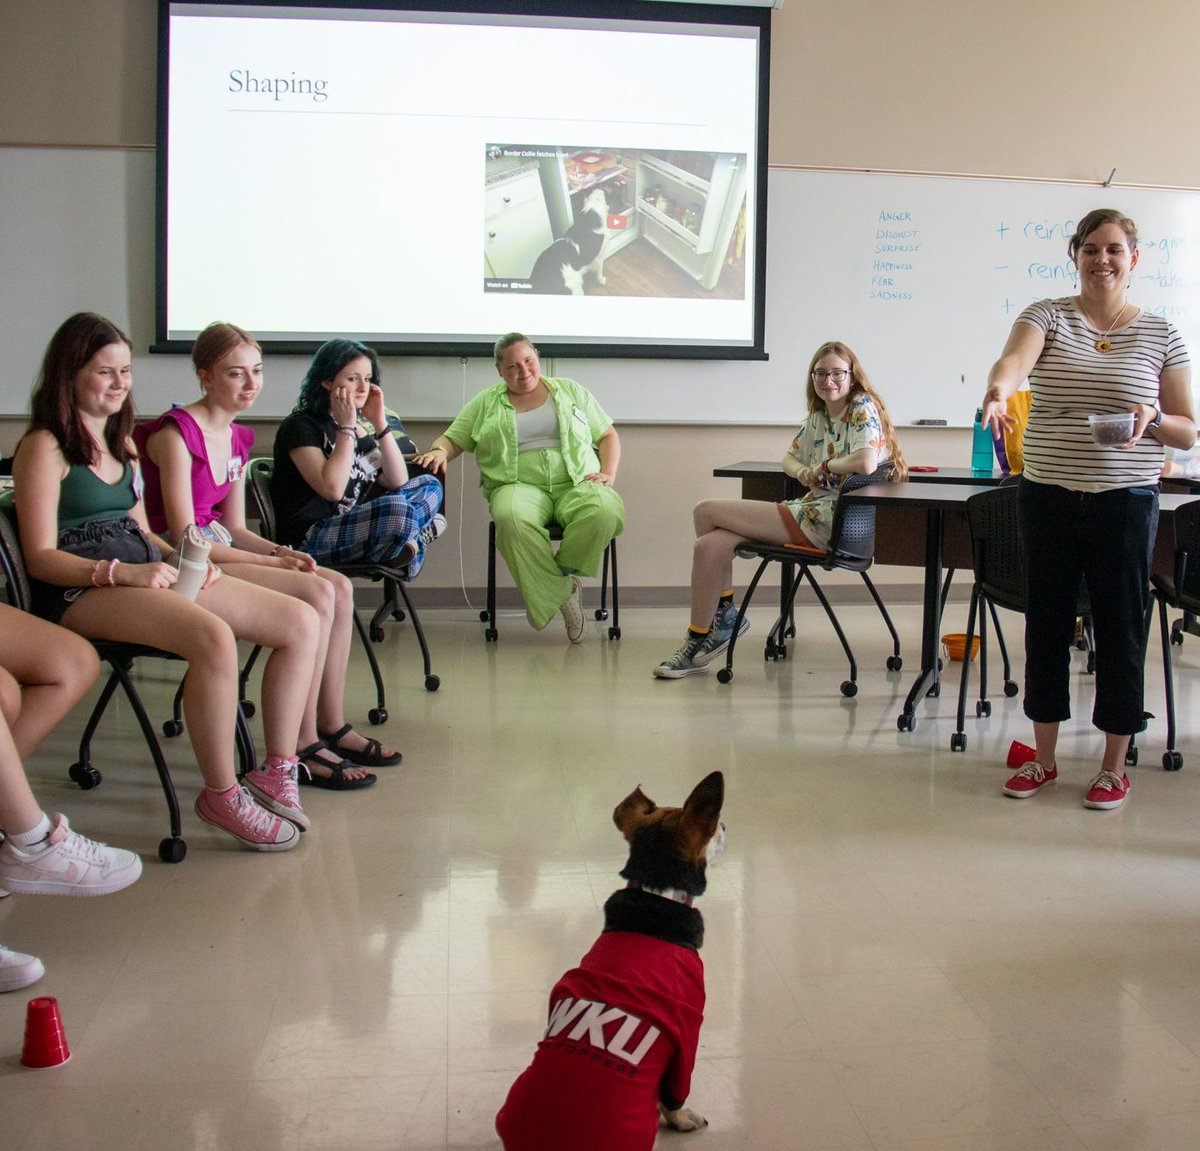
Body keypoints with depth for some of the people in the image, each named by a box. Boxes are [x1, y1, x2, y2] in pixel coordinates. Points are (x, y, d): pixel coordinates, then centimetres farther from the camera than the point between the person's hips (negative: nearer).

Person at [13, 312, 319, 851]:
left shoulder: (122, 444, 24)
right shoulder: (44, 447, -1)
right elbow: (41, 557, -9)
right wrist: (122, 572, -23)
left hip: (149, 574, 8)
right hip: (82, 590, -8)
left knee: (301, 622, -8)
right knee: (213, 636, -37)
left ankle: (277, 773, -4)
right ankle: (222, 795, -21)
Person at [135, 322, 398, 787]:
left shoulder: (237, 438, 13)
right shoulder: (175, 433, -14)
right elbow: (185, 539, -19)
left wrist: (281, 552, -5)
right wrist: (272, 563, -18)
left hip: (221, 551, 9)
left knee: (339, 587, -6)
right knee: (316, 595, -22)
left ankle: (332, 725, 1)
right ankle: (299, 747, -16)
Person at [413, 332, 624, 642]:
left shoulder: (572, 392, 19)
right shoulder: (485, 403, 18)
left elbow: (608, 436, 21)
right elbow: (451, 439, 14)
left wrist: (608, 474, 2)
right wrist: (438, 452, -11)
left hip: (577, 484, 1)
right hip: (519, 485, -1)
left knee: (604, 510, -36)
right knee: (512, 518, -39)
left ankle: (558, 578, -17)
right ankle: (563, 592, -25)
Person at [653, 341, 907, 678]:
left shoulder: (863, 408, -8)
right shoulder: (817, 415, 17)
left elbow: (866, 463, -25)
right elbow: (790, 458, 25)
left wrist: (823, 467, -9)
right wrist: (802, 471, 1)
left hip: (832, 519, -8)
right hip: (811, 508, 9)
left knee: (706, 511, -8)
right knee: (710, 544, -10)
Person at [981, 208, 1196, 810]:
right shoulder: (1047, 315, 2)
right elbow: (1014, 359, -22)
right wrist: (997, 391, -44)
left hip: (1125, 501, 0)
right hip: (1047, 496, 1)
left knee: (1120, 629, 4)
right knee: (1047, 623, 9)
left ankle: (1114, 766, 20)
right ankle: (1044, 756, 24)